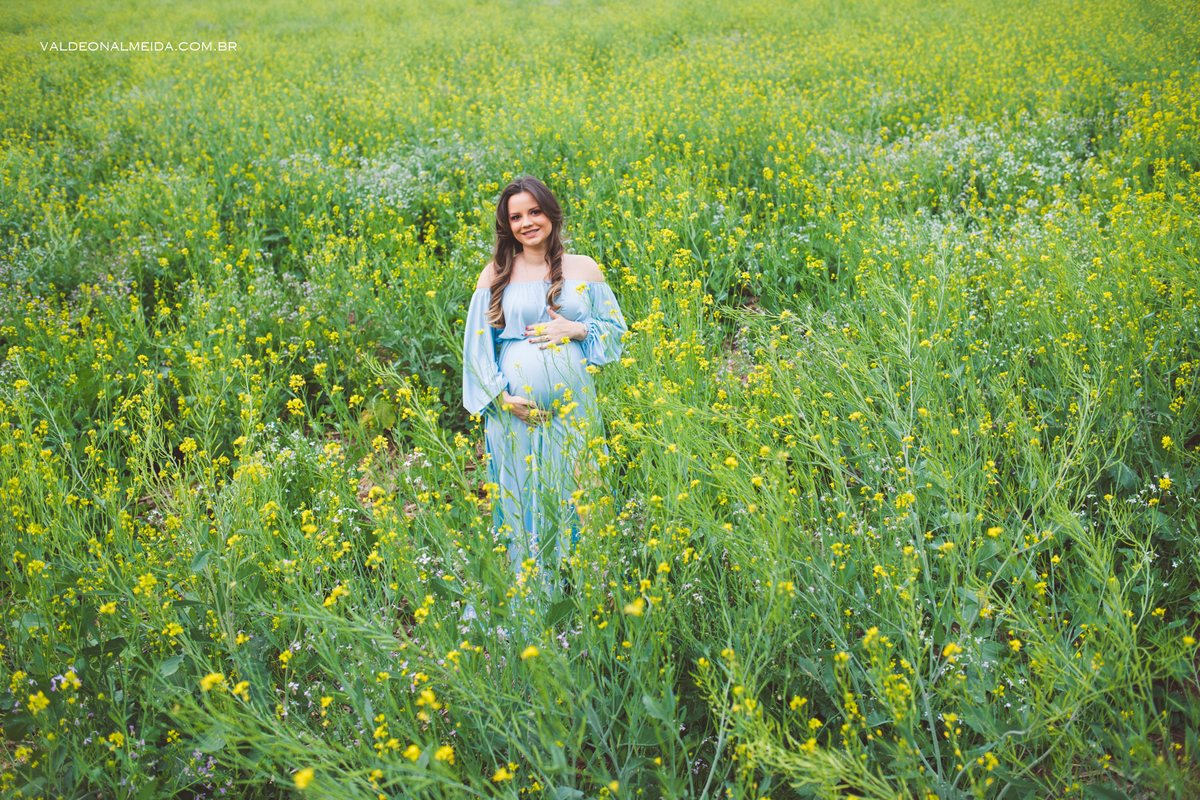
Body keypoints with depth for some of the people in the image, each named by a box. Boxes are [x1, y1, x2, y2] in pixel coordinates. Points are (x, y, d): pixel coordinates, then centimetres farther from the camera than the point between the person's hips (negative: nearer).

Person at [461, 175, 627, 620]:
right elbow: (477, 345, 4)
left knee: (569, 499, 7)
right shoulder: (495, 274, 4)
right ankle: (525, 600, 18)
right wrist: (501, 395, -10)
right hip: (514, 411, -1)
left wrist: (574, 329, -9)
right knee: (521, 503, 5)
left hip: (571, 407, 1)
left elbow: (617, 328, 10)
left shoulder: (584, 269, 6)